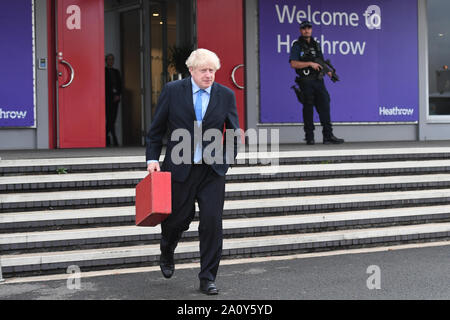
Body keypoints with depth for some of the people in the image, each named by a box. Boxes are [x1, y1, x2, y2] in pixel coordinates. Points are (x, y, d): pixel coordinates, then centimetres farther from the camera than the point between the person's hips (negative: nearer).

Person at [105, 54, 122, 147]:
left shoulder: (116, 72, 17)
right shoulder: (103, 71, 1)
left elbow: (120, 85, 13)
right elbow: (103, 85, -4)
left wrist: (118, 95, -3)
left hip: (115, 98, 5)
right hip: (107, 98, -5)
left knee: (112, 119, 3)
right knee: (110, 119, -11)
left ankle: (106, 138, 13)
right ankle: (114, 139, -15)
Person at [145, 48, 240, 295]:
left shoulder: (226, 95, 2)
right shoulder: (173, 91, -2)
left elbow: (234, 133, 10)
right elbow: (156, 129, 3)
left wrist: (225, 161, 2)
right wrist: (152, 158, -5)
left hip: (212, 170, 1)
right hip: (180, 168, -1)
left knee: (212, 222, -4)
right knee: (178, 218, 9)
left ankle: (207, 278, 7)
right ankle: (167, 252, 45)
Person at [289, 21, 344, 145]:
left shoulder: (316, 45, 18)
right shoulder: (297, 46, 0)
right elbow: (294, 64, -12)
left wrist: (328, 71, 5)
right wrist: (310, 64, -16)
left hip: (318, 81, 5)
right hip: (306, 82, -5)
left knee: (324, 106, -3)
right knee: (308, 109, -1)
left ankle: (328, 136, -4)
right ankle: (309, 137, 6)